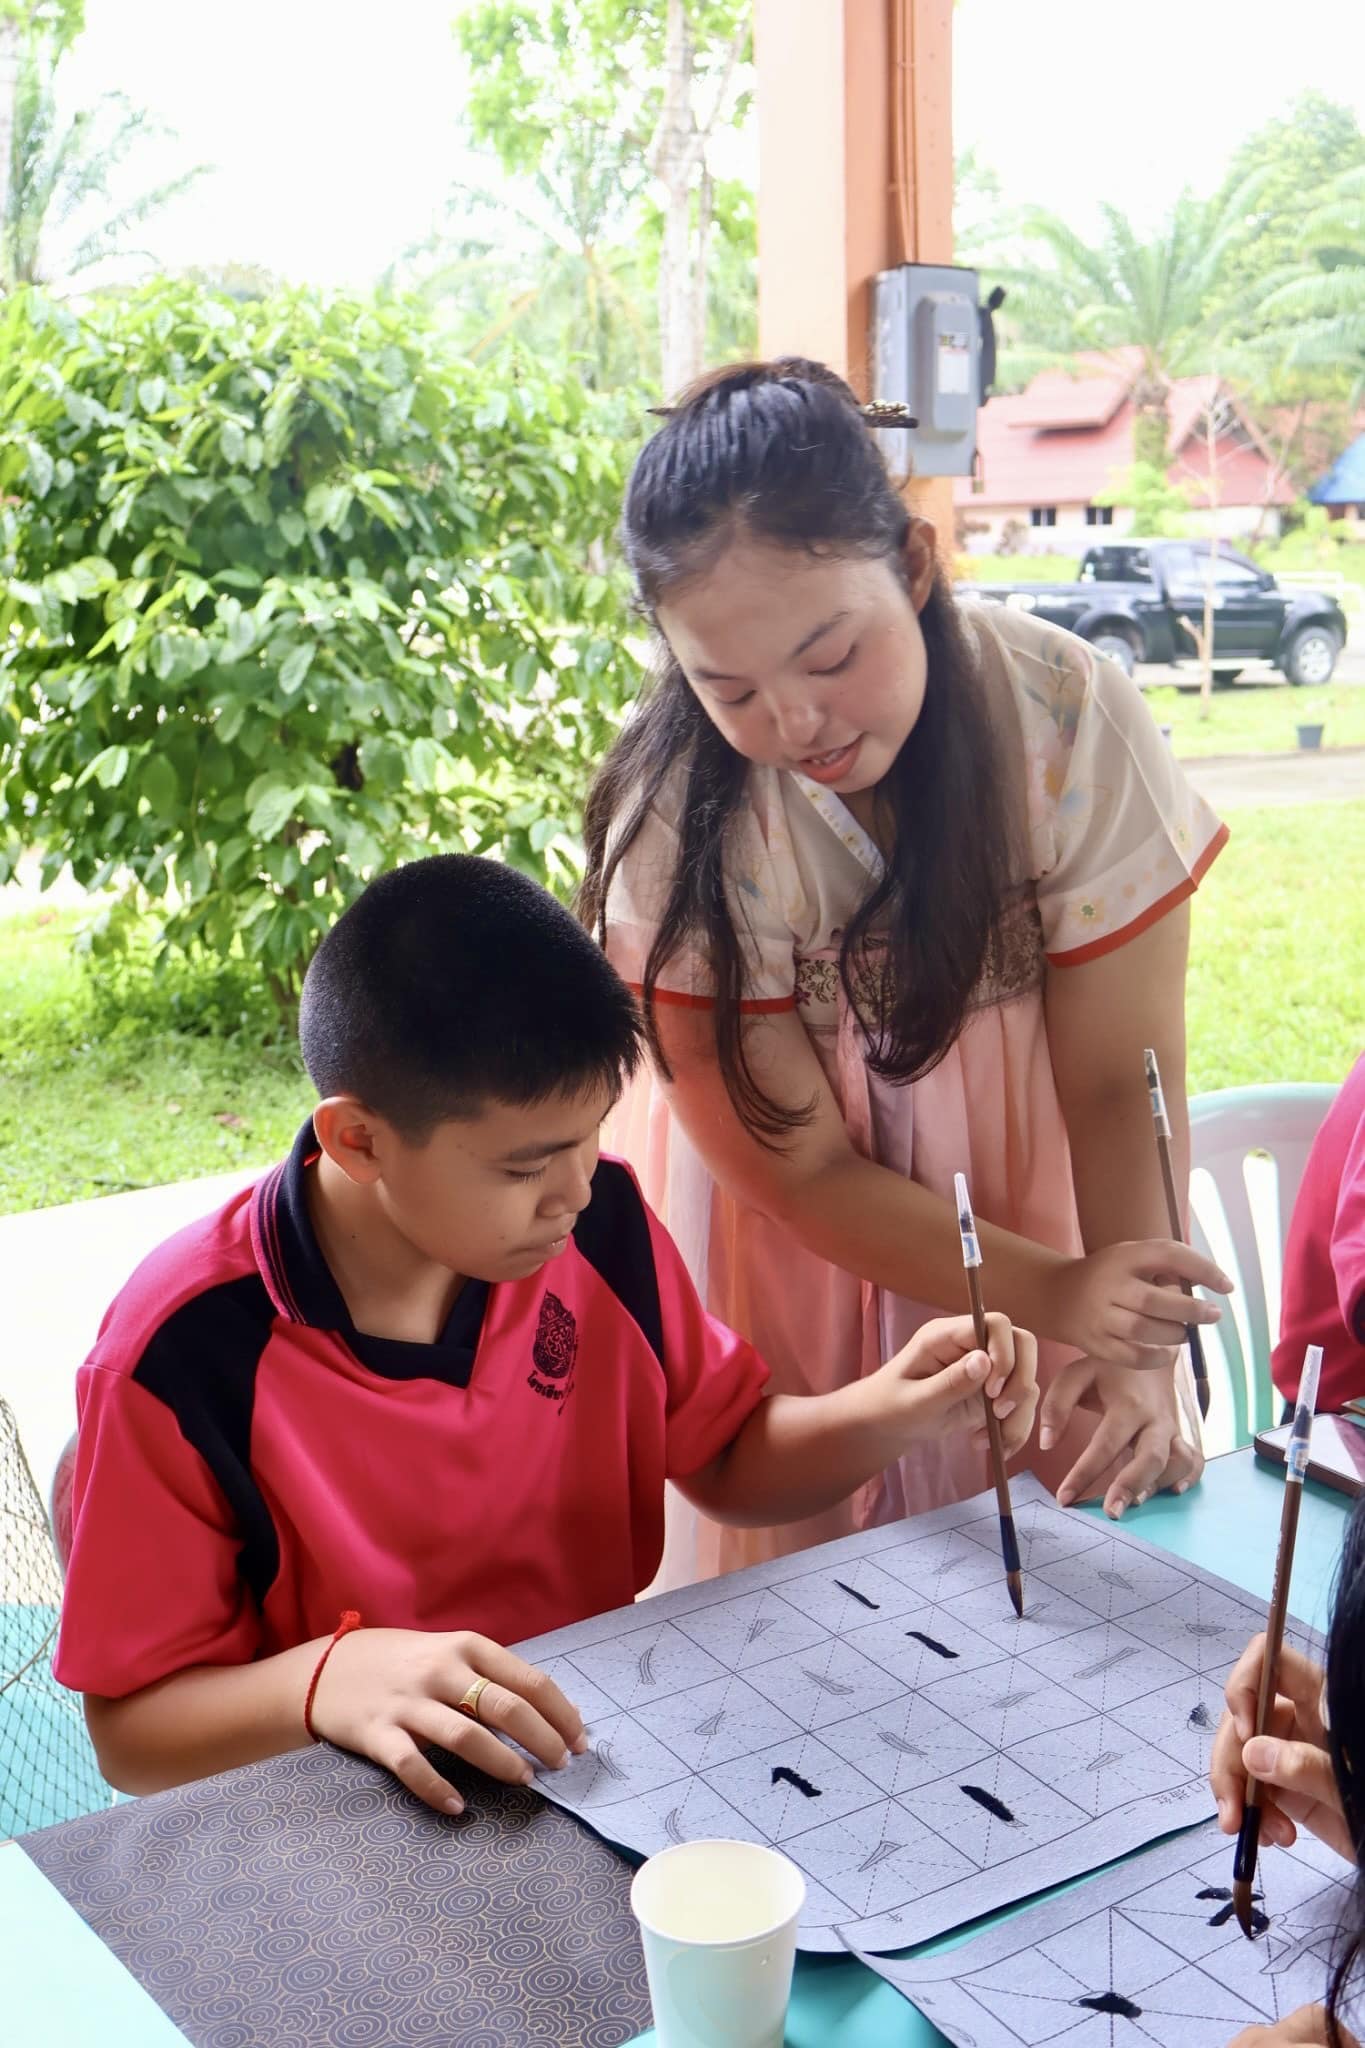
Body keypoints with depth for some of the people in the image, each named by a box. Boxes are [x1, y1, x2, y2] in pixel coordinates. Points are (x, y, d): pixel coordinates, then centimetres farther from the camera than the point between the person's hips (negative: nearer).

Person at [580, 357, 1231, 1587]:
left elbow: (1121, 1081, -17)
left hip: (1017, 1184, 1)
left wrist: (1139, 1359, -29)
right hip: (786, 1253, -1)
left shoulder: (1070, 717, -23)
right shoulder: (674, 820, -24)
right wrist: (1053, 1293, -30)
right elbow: (803, 1170, -17)